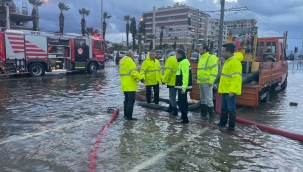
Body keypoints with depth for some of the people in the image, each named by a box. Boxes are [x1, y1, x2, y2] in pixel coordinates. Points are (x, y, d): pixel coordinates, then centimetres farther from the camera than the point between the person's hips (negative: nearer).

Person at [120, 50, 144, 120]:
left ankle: (126, 114, 23)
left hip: (124, 85, 10)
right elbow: (133, 72, -21)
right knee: (131, 100, -6)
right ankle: (129, 116, -5)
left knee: (126, 100, 17)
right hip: (130, 85, -10)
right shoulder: (129, 61, -13)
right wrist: (141, 78, -13)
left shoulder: (122, 61, 16)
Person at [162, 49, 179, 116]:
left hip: (172, 81, -8)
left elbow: (168, 71, -19)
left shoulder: (170, 59, -12)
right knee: (172, 96, 20)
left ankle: (175, 111, 0)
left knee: (172, 96, -1)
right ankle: (170, 108, 31)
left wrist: (164, 80, -11)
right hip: (177, 81, 8)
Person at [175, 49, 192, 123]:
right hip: (182, 86, 11)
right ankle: (184, 116, 31)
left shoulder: (184, 62, -18)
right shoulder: (183, 62, 15)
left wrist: (183, 87, -27)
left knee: (181, 103, -7)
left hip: (182, 87, -11)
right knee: (183, 102, 19)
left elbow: (185, 76, -25)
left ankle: (185, 118, -3)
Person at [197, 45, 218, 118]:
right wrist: (198, 80, 17)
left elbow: (214, 70, -17)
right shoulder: (201, 58, 16)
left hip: (207, 82, -9)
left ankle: (211, 115, 6)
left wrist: (211, 81, -21)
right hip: (201, 82, 9)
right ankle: (203, 113, 26)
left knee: (209, 99, -4)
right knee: (202, 99, 15)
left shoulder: (211, 58, -12)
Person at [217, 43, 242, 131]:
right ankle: (222, 123, 31)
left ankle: (231, 126, 10)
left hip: (230, 91, -10)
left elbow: (236, 78, -23)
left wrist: (232, 90, -26)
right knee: (224, 108, 19)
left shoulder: (235, 62, -17)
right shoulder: (228, 61, 15)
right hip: (225, 90, 10)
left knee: (231, 109, 0)